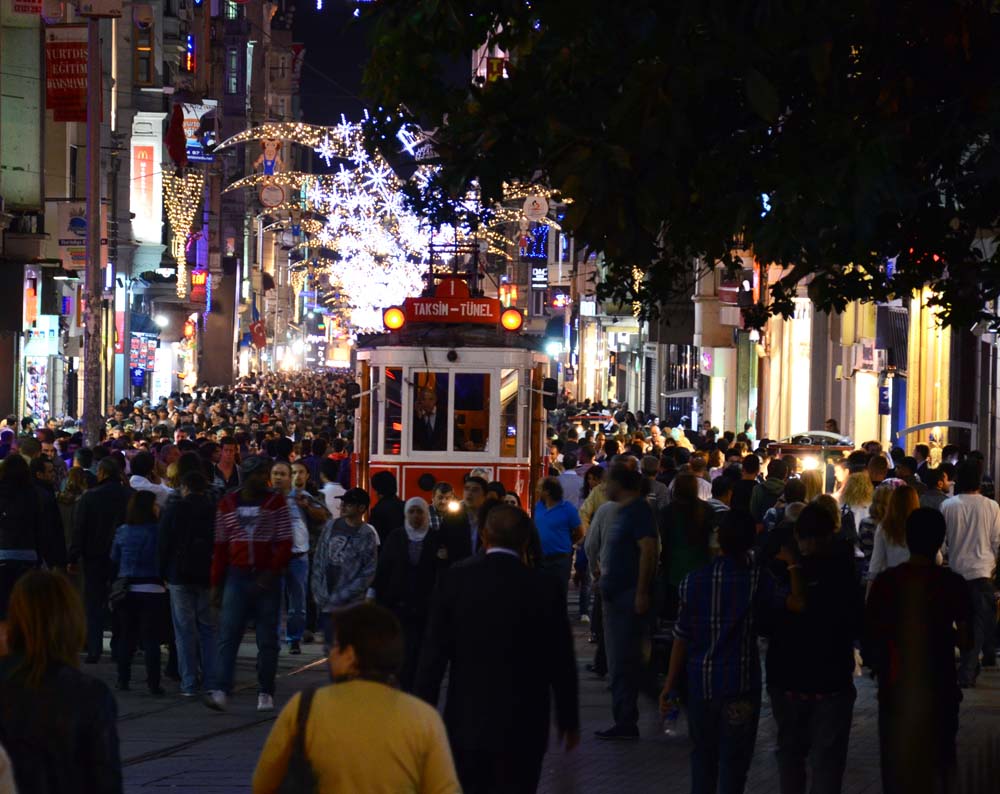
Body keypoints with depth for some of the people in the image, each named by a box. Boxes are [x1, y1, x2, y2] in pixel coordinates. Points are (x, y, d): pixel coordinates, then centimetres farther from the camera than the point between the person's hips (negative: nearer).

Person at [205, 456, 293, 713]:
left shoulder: (276, 502, 2)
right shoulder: (228, 504, 7)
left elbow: (285, 544, -2)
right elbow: (220, 547, 10)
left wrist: (271, 573, -15)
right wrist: (216, 583, 6)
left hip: (266, 579, 0)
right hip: (236, 577, 0)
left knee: (267, 640, 4)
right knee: (228, 635, -10)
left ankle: (265, 693, 11)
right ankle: (218, 690, -17)